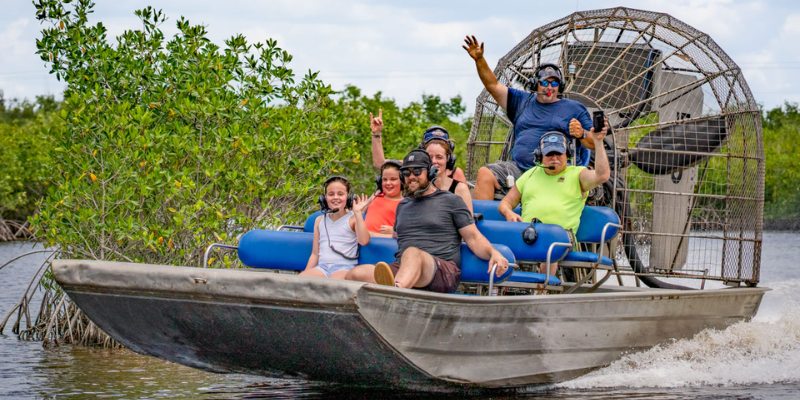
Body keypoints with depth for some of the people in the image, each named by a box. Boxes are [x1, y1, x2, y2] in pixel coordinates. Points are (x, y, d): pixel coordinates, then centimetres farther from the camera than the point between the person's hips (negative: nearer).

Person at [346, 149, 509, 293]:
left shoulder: (451, 201, 14)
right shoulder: (403, 205, 31)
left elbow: (473, 238, 7)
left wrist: (493, 253, -11)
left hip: (443, 270, -5)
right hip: (400, 271, 5)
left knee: (412, 253, -41)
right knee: (355, 274, -23)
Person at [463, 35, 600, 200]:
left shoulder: (574, 108, 16)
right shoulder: (522, 101, 26)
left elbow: (595, 143, 9)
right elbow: (493, 85, 20)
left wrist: (582, 134, -14)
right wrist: (479, 60, 6)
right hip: (518, 167, 3)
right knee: (485, 173, -23)